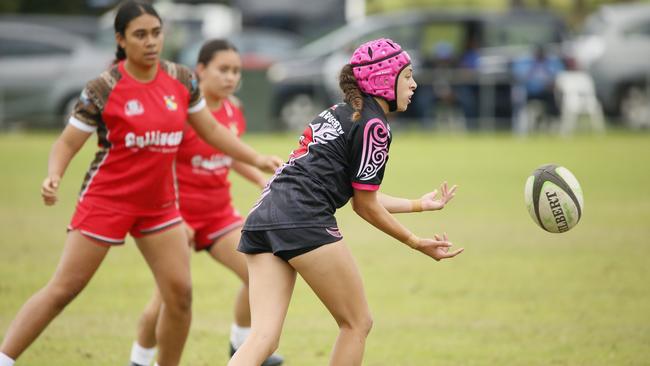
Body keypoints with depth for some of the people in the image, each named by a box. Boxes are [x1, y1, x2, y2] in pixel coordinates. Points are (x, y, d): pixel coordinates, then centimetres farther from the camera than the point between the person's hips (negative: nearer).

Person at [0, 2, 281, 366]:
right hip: (106, 199, -5)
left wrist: (257, 159, 7)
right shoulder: (104, 90, -14)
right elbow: (67, 143, -10)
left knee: (180, 292, -1)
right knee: (63, 290, -4)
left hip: (159, 203, 5)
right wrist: (54, 176, -29)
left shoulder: (182, 80, -1)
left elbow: (211, 130, 13)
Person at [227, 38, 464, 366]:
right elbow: (365, 205, 1)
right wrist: (415, 242, 10)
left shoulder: (341, 113, 25)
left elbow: (360, 195, 28)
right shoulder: (373, 124, -2)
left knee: (263, 336, -3)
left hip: (263, 216, 9)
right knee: (357, 324, 7)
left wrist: (419, 204, 36)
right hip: (304, 220, -9)